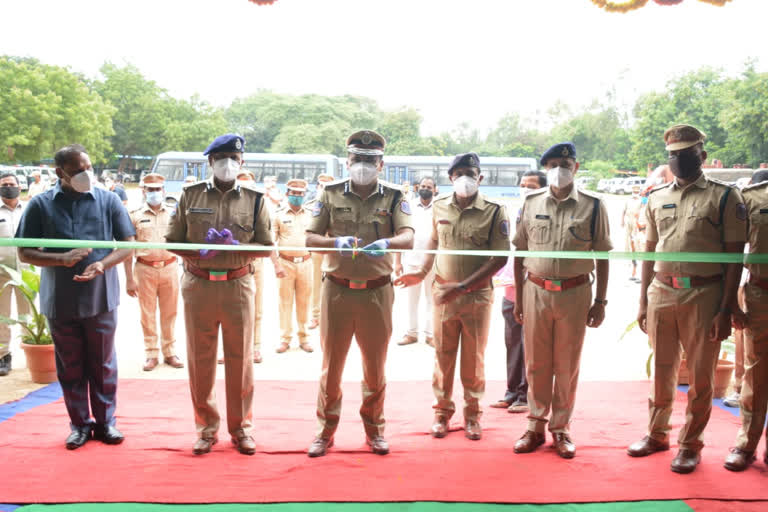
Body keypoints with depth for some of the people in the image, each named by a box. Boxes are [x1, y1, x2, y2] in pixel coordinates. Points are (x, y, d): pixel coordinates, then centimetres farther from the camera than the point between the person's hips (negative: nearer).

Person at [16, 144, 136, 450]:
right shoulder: (41, 204, -1)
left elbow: (128, 244, 1)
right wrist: (61, 259, -17)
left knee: (103, 365, 10)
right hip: (60, 301, 0)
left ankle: (105, 421, 24)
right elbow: (24, 253, 0)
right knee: (70, 367, 10)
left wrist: (102, 265, -17)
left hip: (101, 298, 0)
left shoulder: (108, 200, 0)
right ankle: (80, 424, 24)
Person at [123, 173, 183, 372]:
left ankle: (169, 352, 18)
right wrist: (129, 279, -4)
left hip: (169, 268, 2)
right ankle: (151, 354, 14)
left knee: (169, 313, 7)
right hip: (145, 269, -1)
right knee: (147, 314, 4)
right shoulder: (135, 216, 2)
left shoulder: (173, 214, 9)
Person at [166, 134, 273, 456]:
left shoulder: (254, 200, 4)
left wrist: (236, 245, -15)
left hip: (238, 286, 0)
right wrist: (198, 252, -14)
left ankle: (241, 427, 20)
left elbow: (266, 247, 2)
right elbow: (172, 240, 5)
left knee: (240, 359, 6)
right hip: (198, 286, 1)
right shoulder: (190, 196, 5)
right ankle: (206, 427, 22)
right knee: (199, 360, 8)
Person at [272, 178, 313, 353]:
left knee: (304, 302, 6)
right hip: (285, 262, -1)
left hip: (305, 263, 1)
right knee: (285, 301, 2)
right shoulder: (279, 214, 2)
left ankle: (304, 337, 15)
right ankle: (285, 338, 11)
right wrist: (276, 264, -7)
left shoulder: (310, 214, 8)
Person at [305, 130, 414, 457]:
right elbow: (310, 239, -2)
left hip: (377, 292, 0)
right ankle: (326, 432, 21)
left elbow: (408, 238, -12)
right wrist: (335, 242, -23)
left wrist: (386, 243, -34)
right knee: (331, 363, 6)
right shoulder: (331, 195, 4)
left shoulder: (394, 198, 3)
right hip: (337, 291, 0)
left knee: (375, 366, 10)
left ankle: (374, 430, 27)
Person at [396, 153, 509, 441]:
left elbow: (500, 257, -11)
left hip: (477, 295, -2)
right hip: (443, 293, 3)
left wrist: (463, 286, -18)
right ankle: (442, 411, 24)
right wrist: (422, 273, 5)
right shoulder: (439, 207, 4)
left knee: (473, 358, 8)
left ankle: (472, 414, 23)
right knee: (443, 355, 9)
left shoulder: (494, 212, -8)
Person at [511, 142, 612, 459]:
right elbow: (520, 252, 9)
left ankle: (561, 427, 22)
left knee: (567, 365, 8)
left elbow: (603, 256, 2)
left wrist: (600, 301, -2)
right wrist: (518, 298, 6)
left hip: (575, 294, -2)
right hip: (536, 292, 2)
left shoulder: (592, 206, -1)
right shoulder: (531, 203, 4)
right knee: (536, 364, 9)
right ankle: (535, 426, 22)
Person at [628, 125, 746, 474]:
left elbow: (734, 257, -4)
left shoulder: (724, 197, -1)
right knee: (662, 371, 13)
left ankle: (690, 444, 19)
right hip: (662, 293, 4)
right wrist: (643, 303, 11)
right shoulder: (657, 198, 12)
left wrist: (726, 309, -10)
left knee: (700, 376, 5)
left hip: (703, 294, -4)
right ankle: (657, 434, 29)